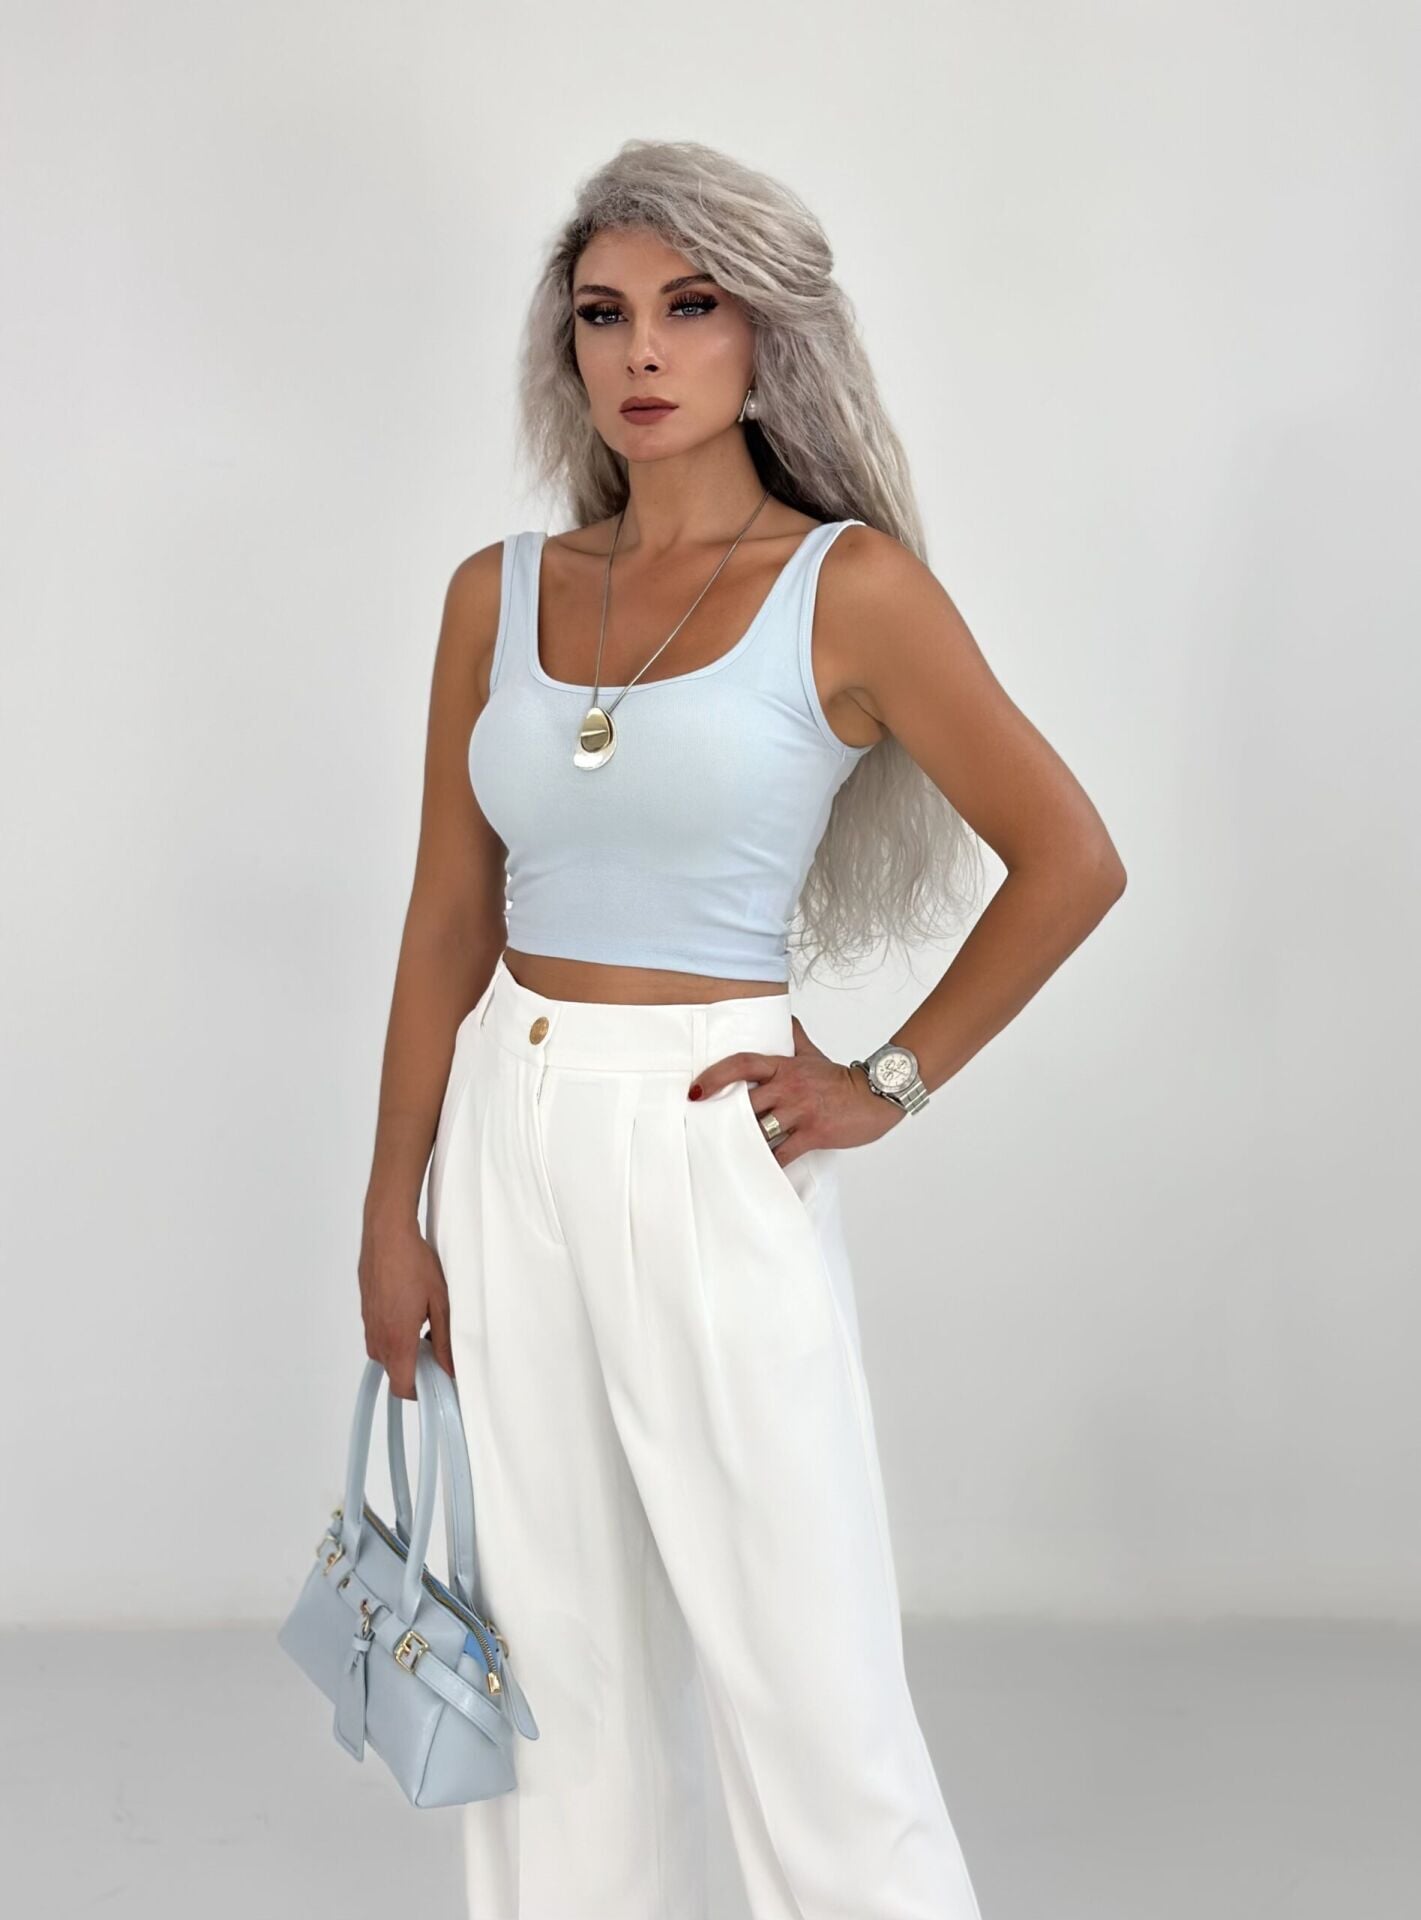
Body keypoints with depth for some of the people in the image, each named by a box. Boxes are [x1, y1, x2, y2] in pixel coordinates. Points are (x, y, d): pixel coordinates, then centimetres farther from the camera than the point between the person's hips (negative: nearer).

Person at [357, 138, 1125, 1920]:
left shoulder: (848, 585, -6)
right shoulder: (498, 593, 6)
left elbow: (1070, 859, -4)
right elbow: (448, 921, 8)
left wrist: (889, 1083, -4)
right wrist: (394, 1213, 6)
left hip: (708, 1151, -4)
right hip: (507, 1143, 5)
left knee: (804, 1680, -1)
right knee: (558, 1664, 14)